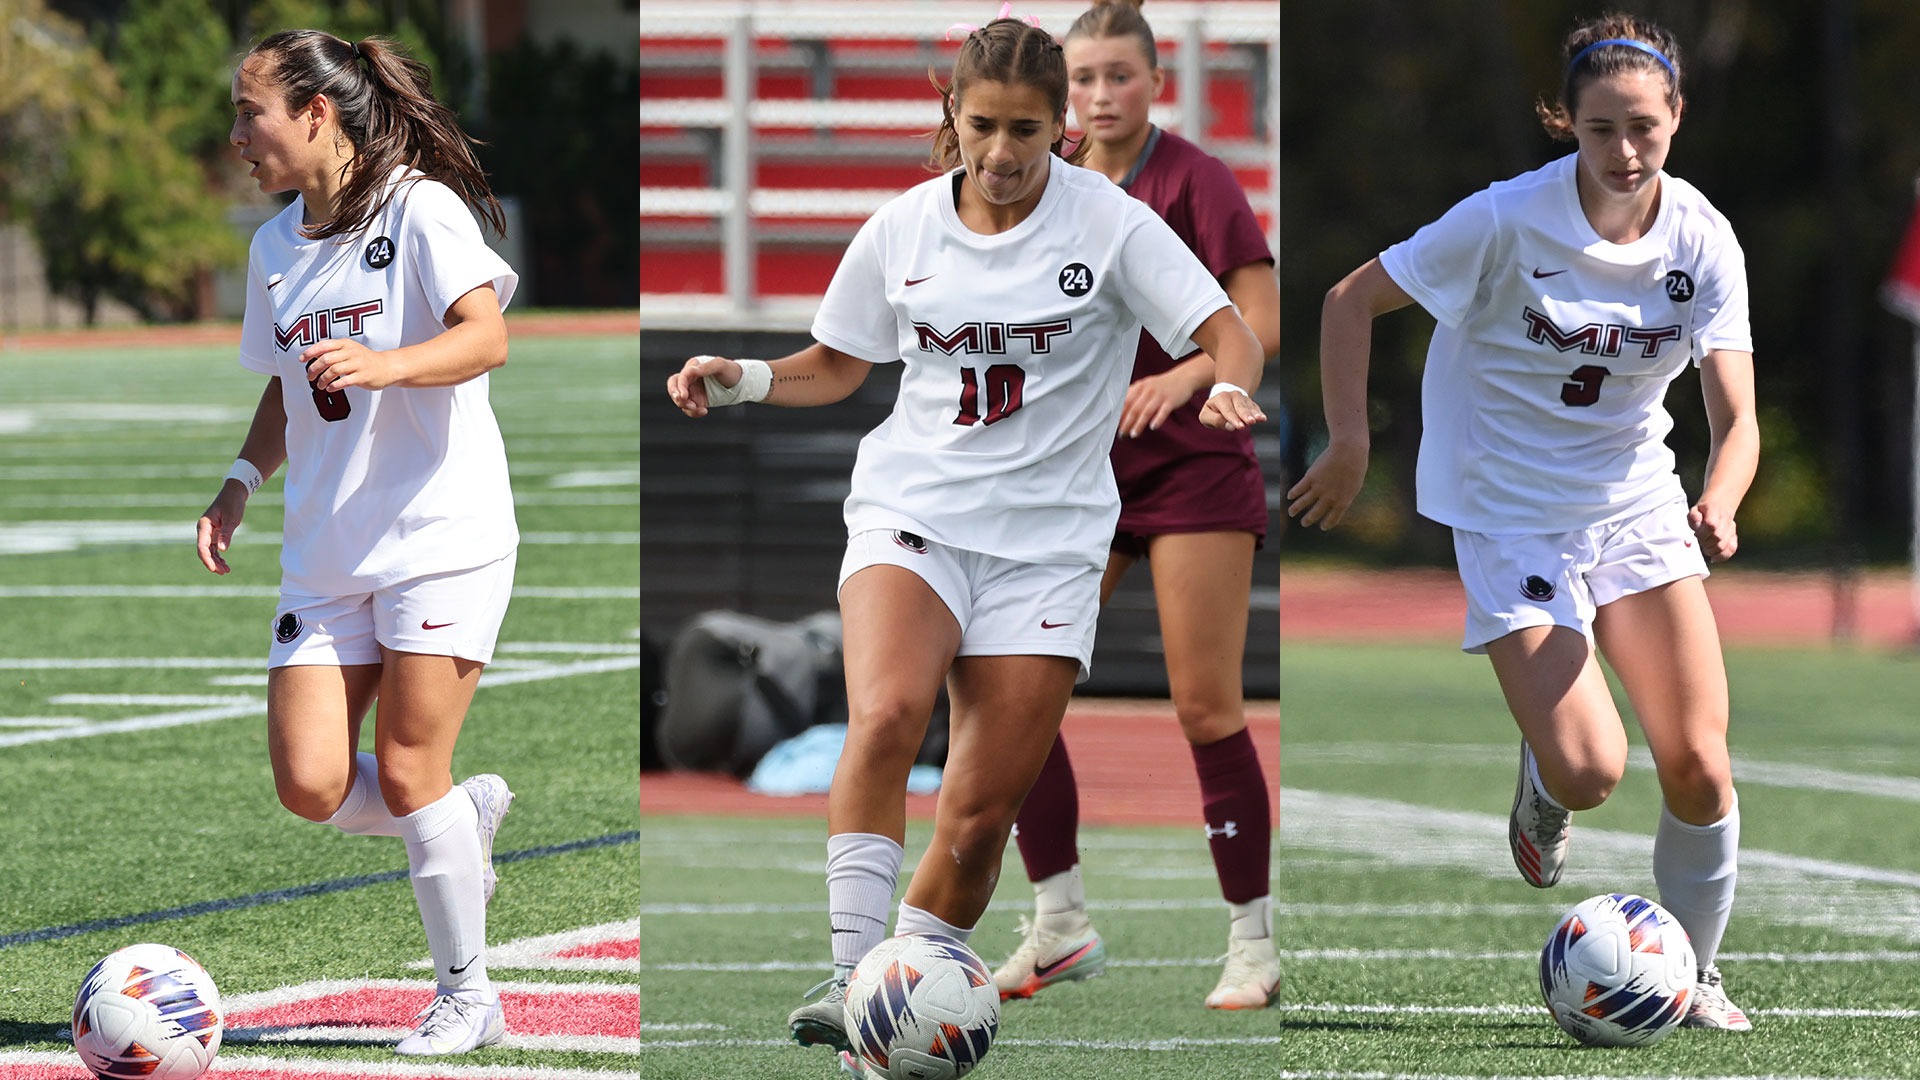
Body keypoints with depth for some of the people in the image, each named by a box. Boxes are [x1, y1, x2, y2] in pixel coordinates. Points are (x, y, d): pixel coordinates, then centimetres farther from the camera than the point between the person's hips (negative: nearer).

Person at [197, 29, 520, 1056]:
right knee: (310, 785, -7)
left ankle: (467, 994, 7)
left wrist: (385, 364, -37)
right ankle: (468, 816, 22)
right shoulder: (275, 246, 14)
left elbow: (485, 335, -20)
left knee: (407, 771, -8)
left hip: (441, 535, -6)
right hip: (327, 550, 6)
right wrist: (242, 481, 8)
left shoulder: (420, 209, -7)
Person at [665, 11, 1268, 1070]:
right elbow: (837, 365, 18)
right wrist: (741, 379, -1)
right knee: (884, 714, -29)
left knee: (981, 815, -4)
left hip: (1046, 544, -1)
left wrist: (1227, 387, -29)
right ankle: (851, 980, -30)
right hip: (911, 510, 1)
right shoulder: (901, 230, 5)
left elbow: (1224, 327, -7)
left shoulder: (1109, 224, -3)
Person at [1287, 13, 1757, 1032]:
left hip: (1639, 506, 3)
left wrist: (1719, 504, -36)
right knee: (1588, 771, -17)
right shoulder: (1510, 220, -19)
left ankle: (1693, 973, 17)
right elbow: (1352, 299, -7)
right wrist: (1349, 442, -13)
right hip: (1510, 514, -3)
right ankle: (1538, 791, 22)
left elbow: (1736, 416, -15)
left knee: (1699, 766, -6)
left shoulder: (1703, 240, -11)